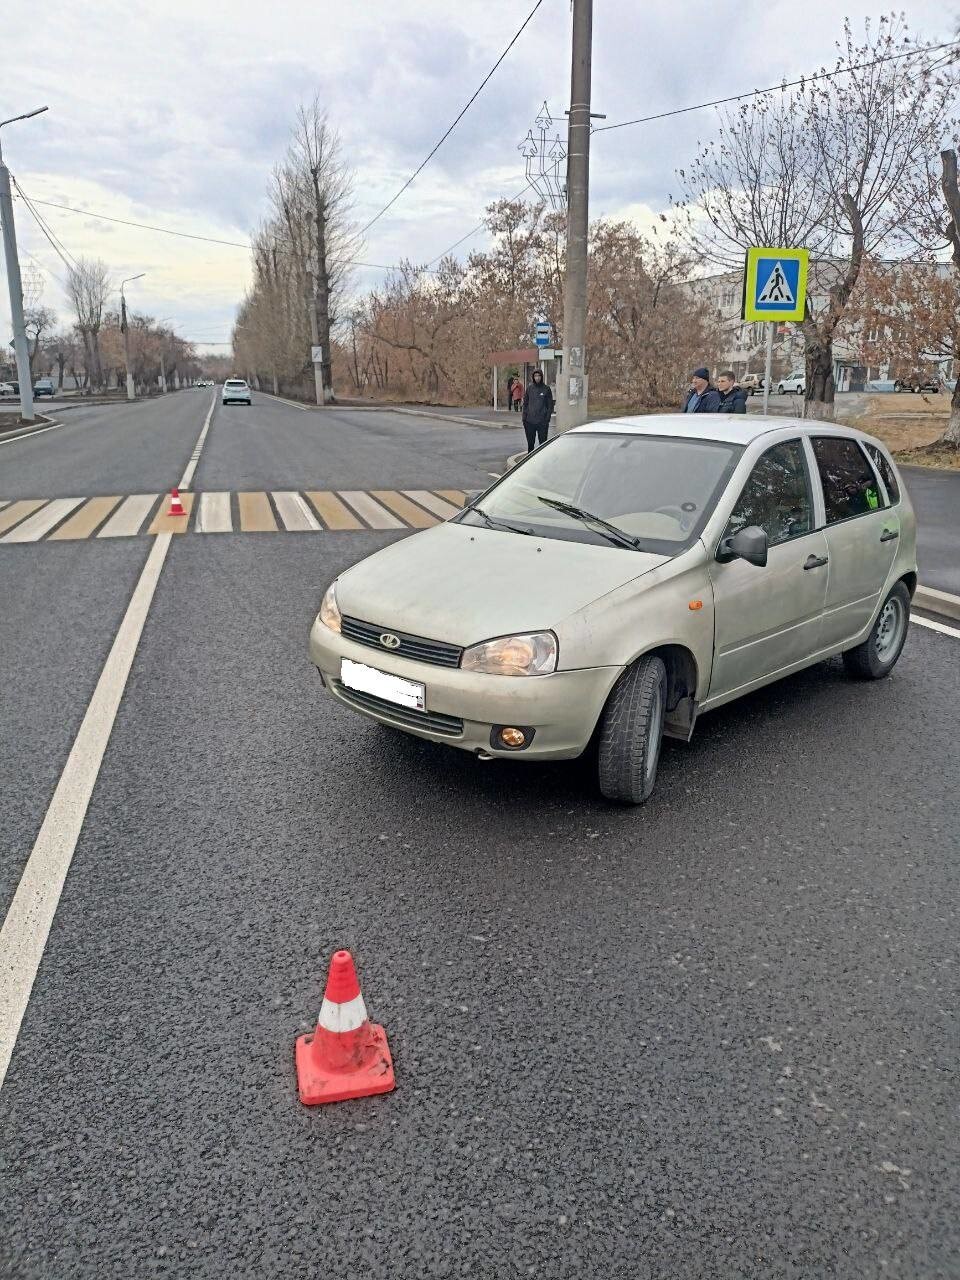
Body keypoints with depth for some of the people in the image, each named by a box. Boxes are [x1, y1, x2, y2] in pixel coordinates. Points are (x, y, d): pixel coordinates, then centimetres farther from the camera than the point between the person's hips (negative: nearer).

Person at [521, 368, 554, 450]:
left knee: (543, 443, 0)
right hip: (530, 422, 3)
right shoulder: (529, 388, 7)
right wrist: (524, 418, 3)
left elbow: (550, 405, 1)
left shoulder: (546, 389, 0)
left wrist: (547, 419, -8)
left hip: (542, 422, -3)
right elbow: (525, 404, 10)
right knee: (530, 443, 9)